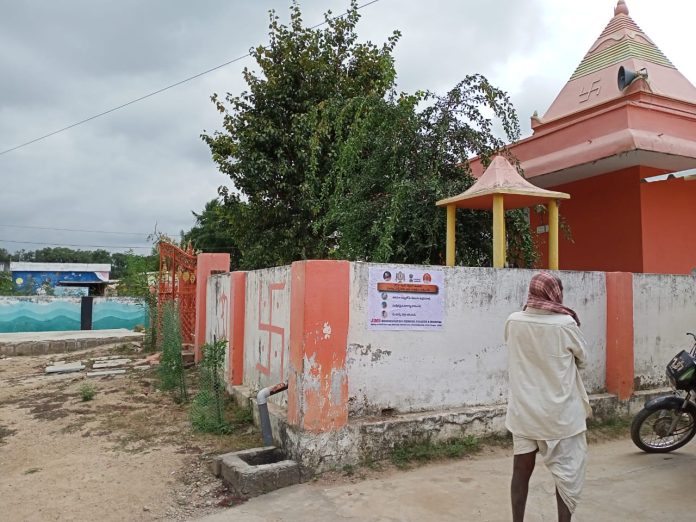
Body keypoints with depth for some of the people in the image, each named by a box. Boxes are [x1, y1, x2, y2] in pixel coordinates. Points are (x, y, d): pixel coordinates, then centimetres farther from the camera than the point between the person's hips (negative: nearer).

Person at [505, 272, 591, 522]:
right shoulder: (565, 324, -15)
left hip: (523, 411, 4)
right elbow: (582, 359, 1)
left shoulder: (513, 322, -5)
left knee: (521, 471, 12)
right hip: (558, 413, -3)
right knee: (566, 472, 12)